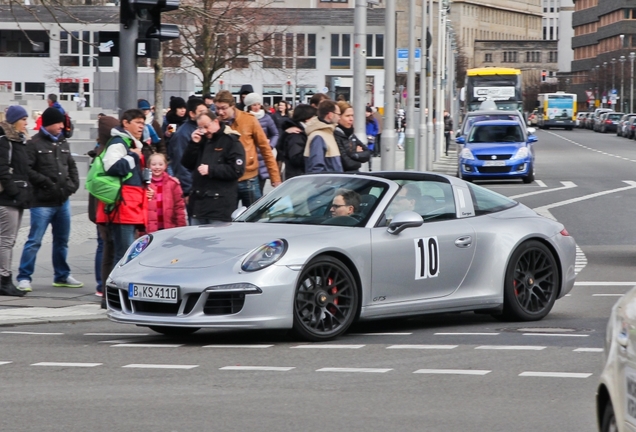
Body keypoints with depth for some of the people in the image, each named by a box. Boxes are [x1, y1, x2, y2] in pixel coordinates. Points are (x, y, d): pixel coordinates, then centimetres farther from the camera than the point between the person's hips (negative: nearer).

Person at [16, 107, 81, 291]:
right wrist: (45, 182, -18)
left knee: (62, 240, 15)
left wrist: (74, 184, 5)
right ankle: (24, 277, -1)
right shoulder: (34, 144, -8)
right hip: (42, 202, -7)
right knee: (34, 241, -7)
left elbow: (71, 166, 20)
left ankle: (62, 276, 26)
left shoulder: (63, 143, 13)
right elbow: (27, 169, -15)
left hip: (63, 201, 7)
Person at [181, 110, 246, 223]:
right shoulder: (201, 140, 18)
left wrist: (211, 170, -14)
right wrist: (194, 144, 0)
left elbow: (237, 170, -14)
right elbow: (187, 164, 13)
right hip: (199, 203, 7)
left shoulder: (230, 141, -4)